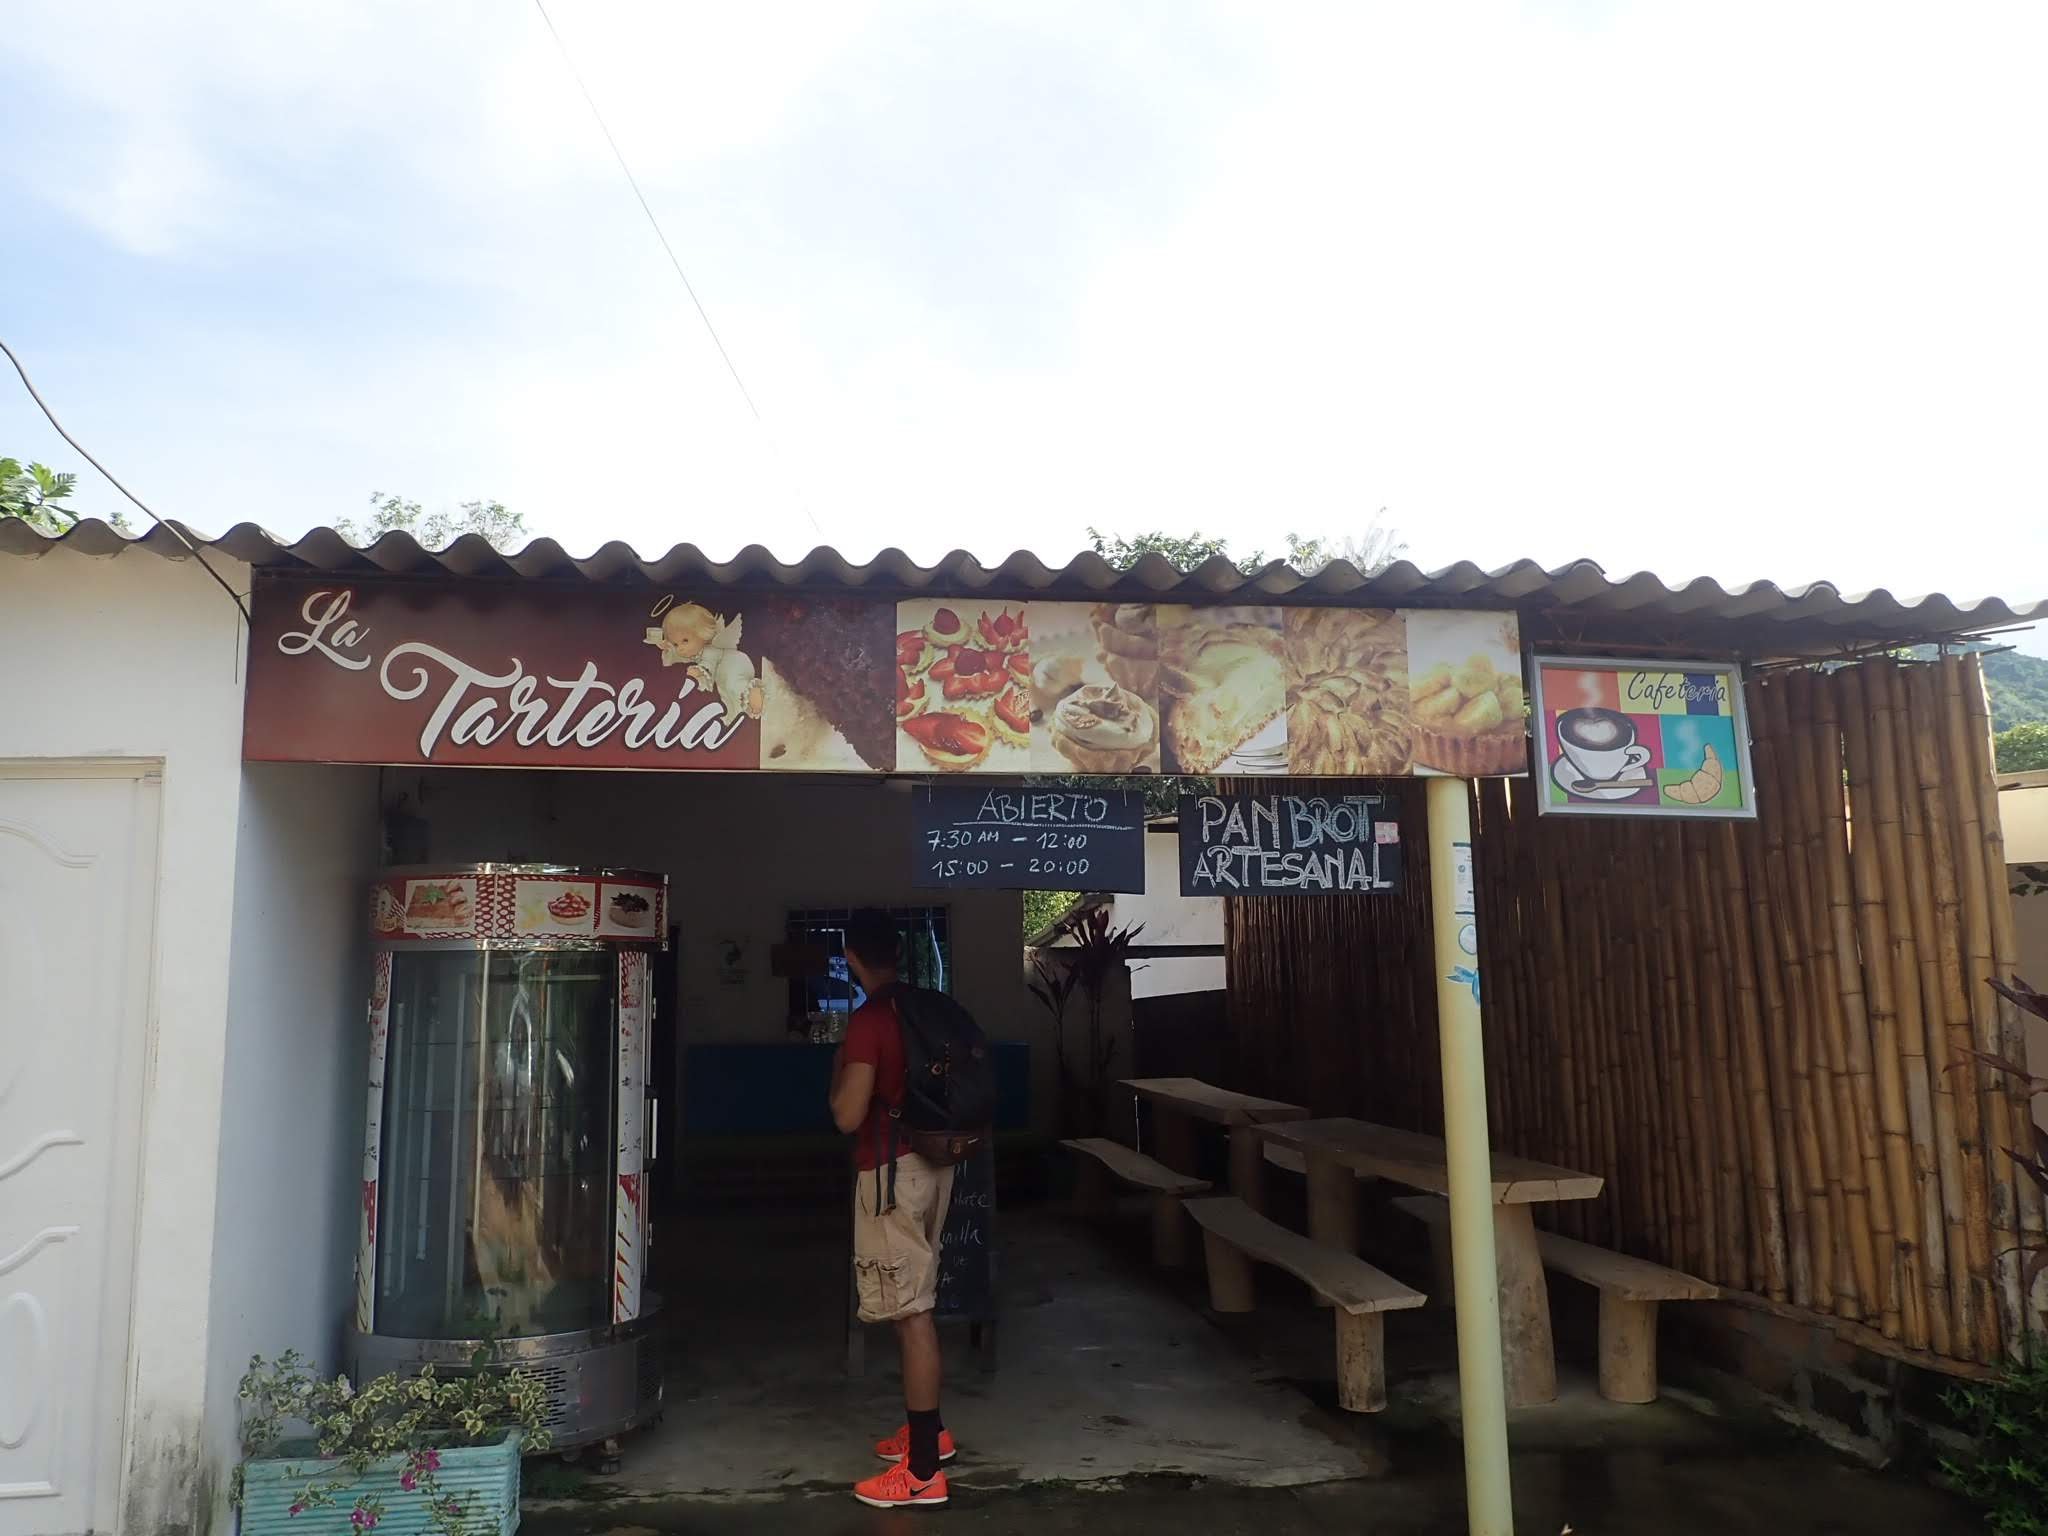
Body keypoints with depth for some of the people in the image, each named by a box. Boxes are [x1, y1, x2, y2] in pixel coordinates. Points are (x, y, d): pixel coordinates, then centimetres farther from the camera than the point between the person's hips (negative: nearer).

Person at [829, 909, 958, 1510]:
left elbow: (849, 1116, -18)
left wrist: (837, 1075, -2)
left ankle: (923, 1471, 1)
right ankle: (927, 1428, 32)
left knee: (911, 1314, -5)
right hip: (932, 1161, 9)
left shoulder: (868, 1021, -18)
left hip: (892, 1172, -9)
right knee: (916, 1303, 20)